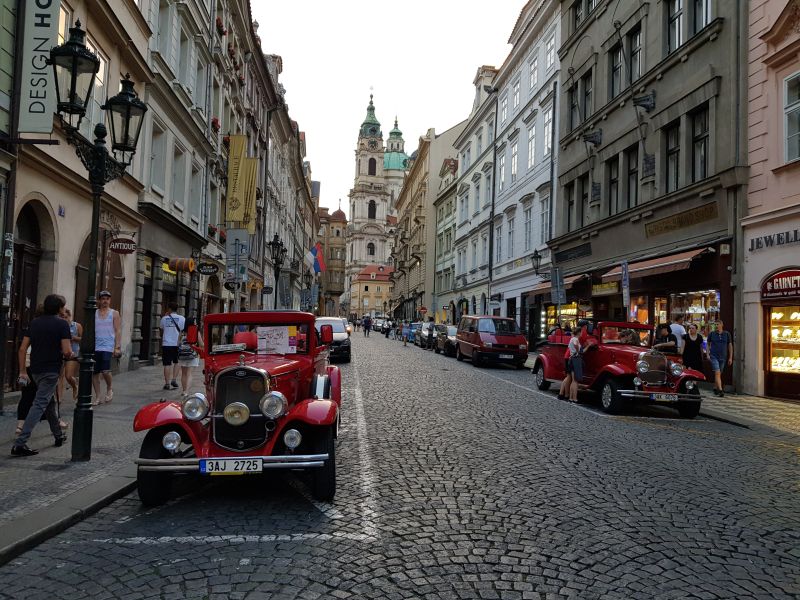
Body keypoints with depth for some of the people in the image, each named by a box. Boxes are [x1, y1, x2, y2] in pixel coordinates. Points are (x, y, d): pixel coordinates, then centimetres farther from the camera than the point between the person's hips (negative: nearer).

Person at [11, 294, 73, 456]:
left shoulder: (34, 323, 9)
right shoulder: (62, 324, -10)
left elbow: (22, 349, 6)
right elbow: (67, 351, -16)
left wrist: (22, 372, 9)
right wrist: (70, 354, 7)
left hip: (36, 370, 7)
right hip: (51, 370, -7)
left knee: (49, 402, 20)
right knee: (39, 405, -8)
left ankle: (59, 435, 33)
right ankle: (20, 443, -14)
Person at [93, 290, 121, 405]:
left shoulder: (114, 314, 5)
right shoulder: (94, 314, 11)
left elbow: (118, 331, 0)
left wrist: (117, 347, -9)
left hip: (107, 347, -3)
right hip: (95, 347, 3)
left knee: (105, 371, -15)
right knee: (94, 373, 3)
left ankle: (109, 389, 13)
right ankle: (98, 397, 12)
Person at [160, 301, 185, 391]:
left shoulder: (164, 318, 3)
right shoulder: (181, 318, -1)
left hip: (166, 344, 0)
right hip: (177, 344, 0)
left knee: (167, 364, 2)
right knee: (177, 362, 16)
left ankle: (167, 383, 3)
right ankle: (174, 379, 4)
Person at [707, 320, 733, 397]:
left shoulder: (727, 334, 3)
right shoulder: (711, 334, 1)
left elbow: (730, 346, 7)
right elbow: (708, 344, 10)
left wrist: (730, 357, 4)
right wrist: (708, 354, 0)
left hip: (723, 357, 2)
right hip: (714, 356, -2)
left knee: (719, 374, 12)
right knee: (717, 373, -14)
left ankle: (715, 388, 28)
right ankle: (720, 390, -21)